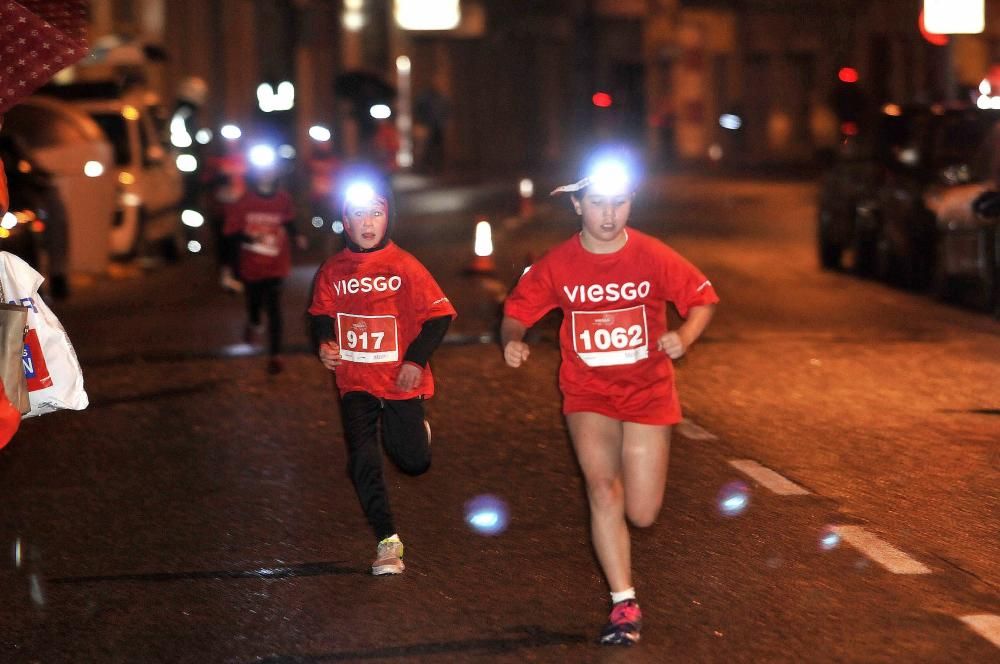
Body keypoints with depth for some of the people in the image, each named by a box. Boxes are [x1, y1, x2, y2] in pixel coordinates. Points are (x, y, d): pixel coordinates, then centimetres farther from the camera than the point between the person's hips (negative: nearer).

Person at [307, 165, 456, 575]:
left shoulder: (405, 267, -9)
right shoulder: (333, 271, -2)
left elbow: (439, 314, -5)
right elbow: (321, 314, 11)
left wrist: (417, 358, -13)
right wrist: (324, 342, -10)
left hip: (400, 380, -1)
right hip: (355, 380, 1)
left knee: (413, 462, 7)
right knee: (363, 460, -10)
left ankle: (416, 430, 44)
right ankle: (387, 541, 1)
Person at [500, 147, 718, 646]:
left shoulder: (654, 257, -11)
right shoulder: (556, 265, -8)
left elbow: (702, 299, -3)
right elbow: (517, 309, 0)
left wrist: (685, 335, -24)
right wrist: (513, 339, -24)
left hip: (647, 390, 0)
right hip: (588, 393, 0)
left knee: (642, 514, 0)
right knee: (604, 490, -18)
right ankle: (624, 604, -9)